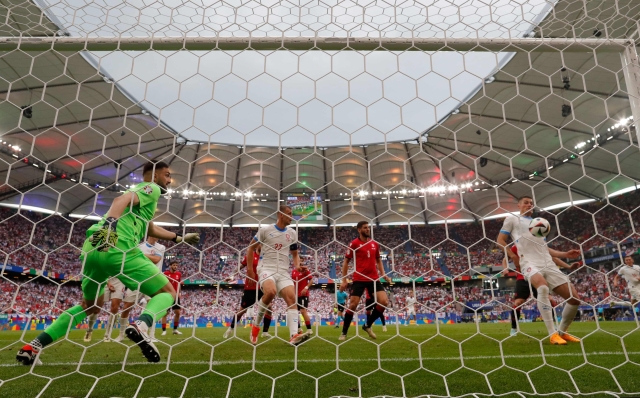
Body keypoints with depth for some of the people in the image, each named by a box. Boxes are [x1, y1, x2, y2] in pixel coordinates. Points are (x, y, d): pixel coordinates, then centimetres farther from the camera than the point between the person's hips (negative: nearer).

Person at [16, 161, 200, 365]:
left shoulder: (140, 190, 32)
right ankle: (141, 325, -28)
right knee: (168, 292, 0)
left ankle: (34, 345, 22)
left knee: (90, 306, 31)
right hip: (119, 249, -9)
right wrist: (109, 223, -31)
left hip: (93, 247, 9)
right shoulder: (152, 188, 6)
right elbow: (121, 200, -15)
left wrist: (179, 237, 47)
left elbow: (151, 229, 43)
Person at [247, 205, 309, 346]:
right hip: (267, 269, -4)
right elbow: (251, 248, 9)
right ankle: (256, 325, -7)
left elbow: (295, 254, 22)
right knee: (271, 292, -32)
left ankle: (294, 336, -21)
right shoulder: (265, 230, 0)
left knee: (292, 298, -16)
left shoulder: (292, 233, 12)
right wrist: (249, 269, 3)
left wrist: (297, 266, 1)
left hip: (284, 272, 4)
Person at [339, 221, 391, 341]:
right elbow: (346, 261, 0)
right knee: (353, 305, -4)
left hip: (374, 278, 4)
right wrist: (344, 279, -3)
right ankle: (344, 333, 13)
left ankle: (367, 325, 15)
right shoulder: (354, 243, -5)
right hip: (359, 279, -4)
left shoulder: (375, 244, 9)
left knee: (384, 302, -5)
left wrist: (383, 274, 7)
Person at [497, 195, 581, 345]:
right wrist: (513, 256, -4)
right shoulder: (512, 219, 13)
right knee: (543, 287, -37)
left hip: (548, 264, 7)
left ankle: (562, 331, 19)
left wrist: (565, 254, 19)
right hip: (529, 263, -6)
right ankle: (553, 334, -31)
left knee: (574, 297, -2)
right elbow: (500, 240, 7)